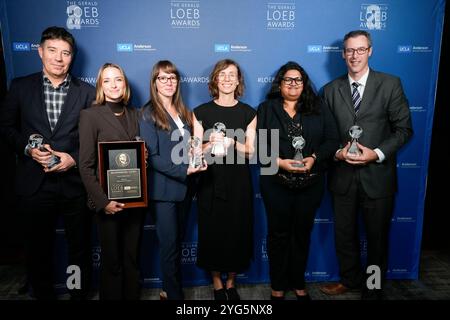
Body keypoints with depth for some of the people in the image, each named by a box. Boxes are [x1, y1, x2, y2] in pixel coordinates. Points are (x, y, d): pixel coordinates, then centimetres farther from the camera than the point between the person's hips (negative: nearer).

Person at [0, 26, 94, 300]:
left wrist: (74, 158, -13)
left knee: (80, 248, 13)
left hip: (75, 183, 0)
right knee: (39, 249, 16)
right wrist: (28, 149, -9)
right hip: (35, 184, 1)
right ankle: (43, 295, 38)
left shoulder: (87, 92, 1)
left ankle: (80, 295, 35)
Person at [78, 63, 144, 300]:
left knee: (132, 258, 15)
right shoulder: (90, 115, -5)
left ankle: (133, 296, 33)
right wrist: (102, 201, -15)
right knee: (111, 260, 10)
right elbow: (86, 166, -9)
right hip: (108, 201, -4)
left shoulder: (134, 114, 8)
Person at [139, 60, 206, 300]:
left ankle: (169, 290, 32)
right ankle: (175, 294, 18)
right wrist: (184, 170, -20)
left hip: (184, 187, 6)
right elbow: (152, 156, -13)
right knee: (170, 245, 1)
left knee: (177, 242, 15)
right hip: (163, 189, -6)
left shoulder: (183, 112, 12)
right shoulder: (148, 113, -6)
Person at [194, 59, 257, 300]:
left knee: (237, 232, 6)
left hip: (238, 183, 1)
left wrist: (232, 143, -19)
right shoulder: (202, 112, 2)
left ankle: (231, 282, 29)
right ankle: (217, 284, 26)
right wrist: (210, 144, -21)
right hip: (211, 183, 0)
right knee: (213, 232, 5)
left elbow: (250, 151, 0)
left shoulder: (248, 113, 4)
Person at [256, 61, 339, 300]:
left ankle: (298, 283, 34)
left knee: (303, 233, 14)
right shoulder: (266, 108, 3)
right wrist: (279, 162, -18)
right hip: (276, 183, -1)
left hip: (310, 183, 2)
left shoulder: (318, 107, 7)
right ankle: (278, 286, 28)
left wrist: (314, 158, -16)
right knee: (278, 233, 10)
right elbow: (258, 143, -4)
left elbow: (332, 140, 1)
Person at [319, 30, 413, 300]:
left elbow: (404, 128, -3)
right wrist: (337, 152, -13)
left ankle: (373, 289, 37)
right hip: (343, 175, 2)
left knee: (378, 237, 14)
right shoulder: (331, 89, 4)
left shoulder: (390, 84, -2)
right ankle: (350, 279, 42)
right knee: (344, 234, 16)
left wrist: (377, 153, -16)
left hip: (377, 175, -2)